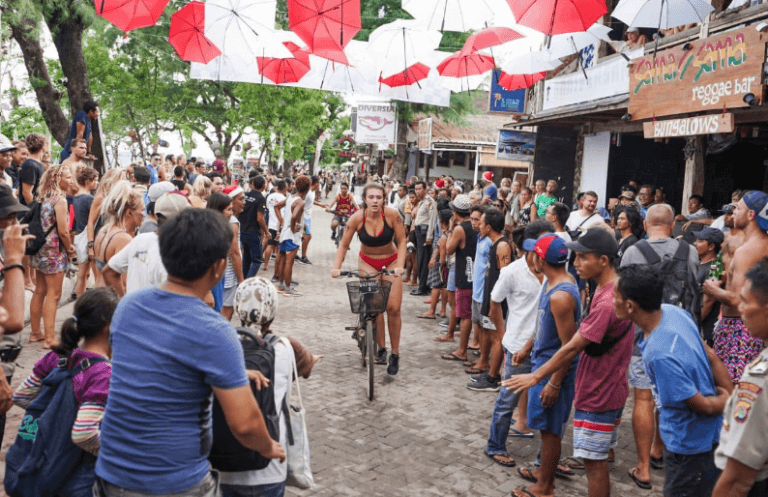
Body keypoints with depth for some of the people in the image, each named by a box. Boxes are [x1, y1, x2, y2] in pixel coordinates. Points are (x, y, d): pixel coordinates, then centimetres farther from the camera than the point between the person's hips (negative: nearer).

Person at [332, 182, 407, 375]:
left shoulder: (392, 214, -20)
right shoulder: (357, 218, -18)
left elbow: (401, 241, -12)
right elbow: (344, 245, -8)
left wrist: (400, 266, -23)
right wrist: (336, 266, -21)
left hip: (391, 262, 0)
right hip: (367, 263, 0)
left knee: (393, 308, -7)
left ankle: (395, 354, 6)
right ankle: (381, 348, 0)